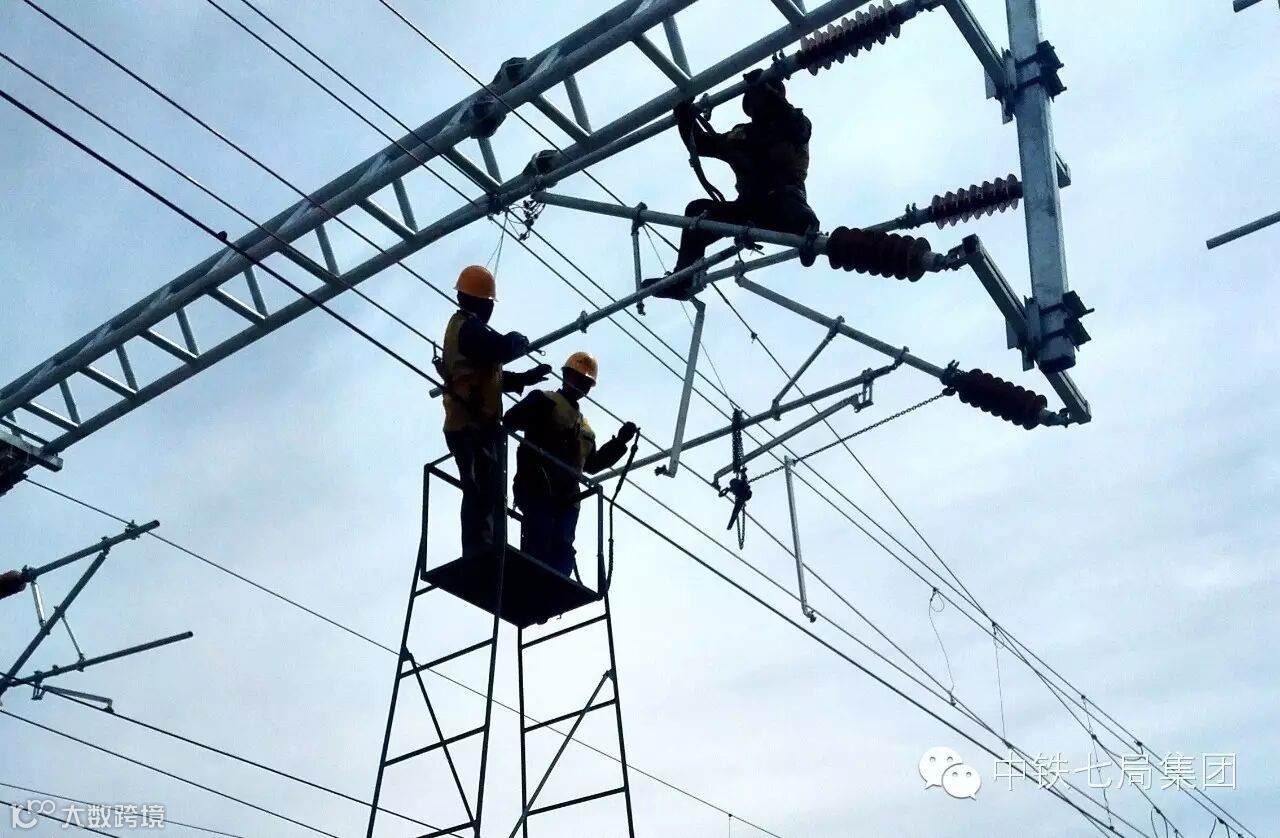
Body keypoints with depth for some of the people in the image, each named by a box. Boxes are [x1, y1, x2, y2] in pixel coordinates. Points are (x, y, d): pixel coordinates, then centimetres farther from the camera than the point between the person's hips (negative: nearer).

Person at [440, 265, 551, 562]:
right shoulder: (468, 328, -9)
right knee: (484, 493, -16)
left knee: (485, 494, 9)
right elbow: (503, 349, -25)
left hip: (470, 425, 11)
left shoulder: (461, 328, 25)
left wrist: (526, 378, 15)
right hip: (474, 426, -11)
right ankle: (481, 556, -21)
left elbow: (490, 376, 25)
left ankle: (480, 559, 8)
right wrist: (520, 341, -2)